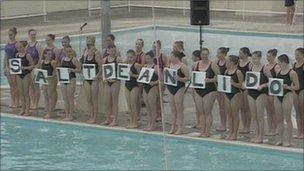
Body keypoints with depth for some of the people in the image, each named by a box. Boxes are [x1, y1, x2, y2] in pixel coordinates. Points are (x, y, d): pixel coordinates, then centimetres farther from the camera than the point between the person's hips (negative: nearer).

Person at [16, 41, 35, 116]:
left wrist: (24, 68, -22)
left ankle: (27, 110, 3)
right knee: (21, 93, 9)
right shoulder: (17, 55, 7)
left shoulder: (27, 55, -11)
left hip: (26, 75, -6)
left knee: (26, 93, -2)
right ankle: (23, 109, 16)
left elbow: (32, 66, -12)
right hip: (19, 75, 6)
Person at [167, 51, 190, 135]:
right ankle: (173, 127, 16)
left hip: (179, 88, -7)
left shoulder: (182, 66, -10)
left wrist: (179, 79, -24)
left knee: (179, 109, -3)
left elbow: (188, 78, -11)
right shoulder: (170, 65, 10)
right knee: (173, 109, 10)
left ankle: (180, 128, 1)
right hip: (170, 87, 7)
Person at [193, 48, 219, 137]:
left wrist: (210, 80, -20)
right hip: (198, 90, 5)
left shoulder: (212, 65, -5)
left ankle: (207, 131, 3)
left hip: (209, 90, -5)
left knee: (207, 112, -3)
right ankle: (202, 129, 16)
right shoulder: (197, 64, 9)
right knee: (200, 112, 7)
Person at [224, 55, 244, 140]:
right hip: (227, 93, 7)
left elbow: (241, 85, -12)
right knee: (229, 114, 10)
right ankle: (230, 132, 16)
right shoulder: (226, 71, 10)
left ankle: (234, 134, 4)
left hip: (236, 94, -7)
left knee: (235, 114, 0)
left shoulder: (238, 72, -12)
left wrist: (233, 83, -24)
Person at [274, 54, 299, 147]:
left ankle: (289, 141, 3)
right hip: (278, 96, 7)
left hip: (287, 96, -7)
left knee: (287, 119, -2)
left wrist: (287, 87, -21)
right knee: (279, 119, 9)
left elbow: (297, 87, -7)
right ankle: (280, 139, 16)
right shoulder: (279, 72, 11)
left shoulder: (292, 73, -9)